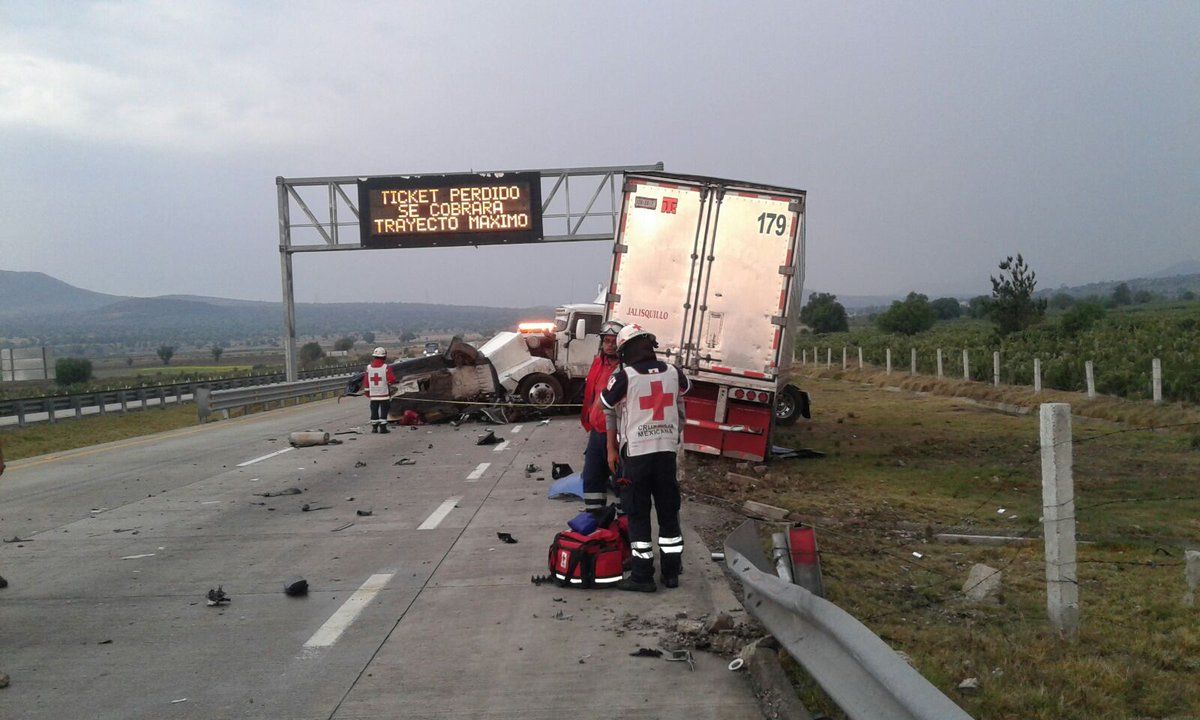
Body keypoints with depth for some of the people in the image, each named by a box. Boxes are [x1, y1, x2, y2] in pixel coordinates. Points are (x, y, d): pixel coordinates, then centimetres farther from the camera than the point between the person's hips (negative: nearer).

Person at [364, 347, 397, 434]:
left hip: (373, 395, 4)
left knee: (374, 411, 12)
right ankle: (383, 427, -1)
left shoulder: (369, 368, 1)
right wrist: (390, 383, 10)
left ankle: (374, 427, 14)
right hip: (384, 394, -4)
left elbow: (366, 381, 5)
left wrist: (367, 392, 15)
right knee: (383, 411, 2)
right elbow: (392, 380, -13)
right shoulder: (386, 367, -12)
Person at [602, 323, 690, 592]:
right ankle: (671, 571, 19)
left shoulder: (624, 376, -9)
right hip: (667, 449, 4)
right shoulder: (673, 372, 1)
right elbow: (682, 396, 22)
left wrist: (612, 449, 11)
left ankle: (643, 575, 5)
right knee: (668, 512, 12)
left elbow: (610, 412, 0)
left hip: (636, 452, -3)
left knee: (638, 514, 4)